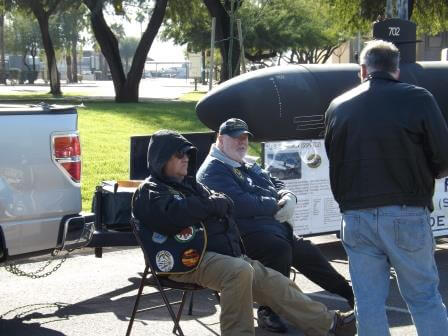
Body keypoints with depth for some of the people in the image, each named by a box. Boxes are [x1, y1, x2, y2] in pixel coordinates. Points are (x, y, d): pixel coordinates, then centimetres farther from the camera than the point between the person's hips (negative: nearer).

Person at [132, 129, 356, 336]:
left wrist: (205, 204, -6)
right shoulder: (150, 191, -1)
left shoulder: (190, 184, 26)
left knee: (273, 282, 0)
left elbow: (226, 204, 15)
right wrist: (212, 204, -7)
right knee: (239, 270, -34)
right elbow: (179, 212, -22)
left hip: (222, 253, 9)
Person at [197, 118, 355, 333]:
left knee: (309, 253, 12)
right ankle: (268, 312, -22)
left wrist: (289, 197, -1)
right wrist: (276, 204, -11)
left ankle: (349, 294, 30)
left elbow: (277, 184, 24)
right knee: (279, 249, -33)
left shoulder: (249, 168, 24)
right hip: (248, 233, -10)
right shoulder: (213, 170, -9)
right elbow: (240, 205, -22)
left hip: (278, 227, 10)